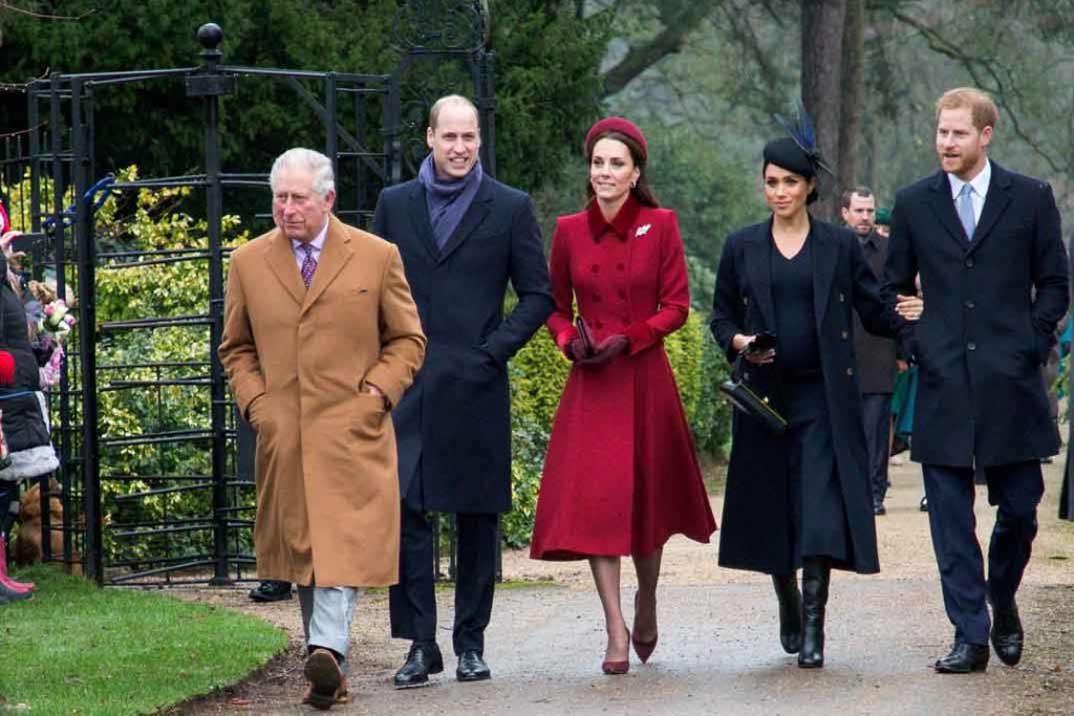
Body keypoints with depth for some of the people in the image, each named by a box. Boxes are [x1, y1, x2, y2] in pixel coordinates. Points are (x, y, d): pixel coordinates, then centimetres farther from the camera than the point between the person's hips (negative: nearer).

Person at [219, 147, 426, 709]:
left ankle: (328, 648, -24)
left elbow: (408, 340, 10)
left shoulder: (377, 257, 3)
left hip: (352, 430, -2)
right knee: (299, 546, 5)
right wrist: (255, 403, 3)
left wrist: (377, 393, -4)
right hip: (282, 435, 3)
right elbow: (235, 348, 18)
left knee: (343, 545, -15)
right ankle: (329, 667, 13)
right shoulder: (249, 262, 9)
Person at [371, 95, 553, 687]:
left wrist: (494, 349, -6)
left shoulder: (510, 209, 4)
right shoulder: (394, 204, 11)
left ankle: (471, 644, 13)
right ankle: (420, 644, -3)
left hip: (476, 388, -1)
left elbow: (538, 294, 5)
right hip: (406, 388, 1)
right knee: (404, 510, -8)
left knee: (478, 517, 5)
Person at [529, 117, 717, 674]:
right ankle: (615, 630, -7)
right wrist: (570, 342, -7)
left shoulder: (660, 225, -2)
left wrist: (628, 338, -14)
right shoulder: (569, 230, 5)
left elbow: (676, 306, -2)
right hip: (590, 383, 1)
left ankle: (646, 598, 35)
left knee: (647, 492, 8)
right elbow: (556, 305, 13)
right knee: (594, 498, -8)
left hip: (645, 378, -1)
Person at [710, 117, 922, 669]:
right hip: (765, 395, 2)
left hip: (824, 395, -2)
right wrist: (739, 342, -9)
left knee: (820, 508, -13)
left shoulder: (840, 246, 4)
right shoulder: (742, 247, 8)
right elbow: (721, 317, 13)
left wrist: (906, 314, -17)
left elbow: (874, 311, 4)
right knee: (771, 507, 6)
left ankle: (813, 629, -15)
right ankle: (789, 611, 27)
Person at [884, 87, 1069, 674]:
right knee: (950, 519, -2)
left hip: (1010, 382, -1)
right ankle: (970, 636, 2)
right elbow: (895, 287, 14)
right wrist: (915, 346, 1)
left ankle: (1002, 600, 30)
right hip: (942, 383, 1)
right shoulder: (913, 203, 8)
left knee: (1019, 509, 4)